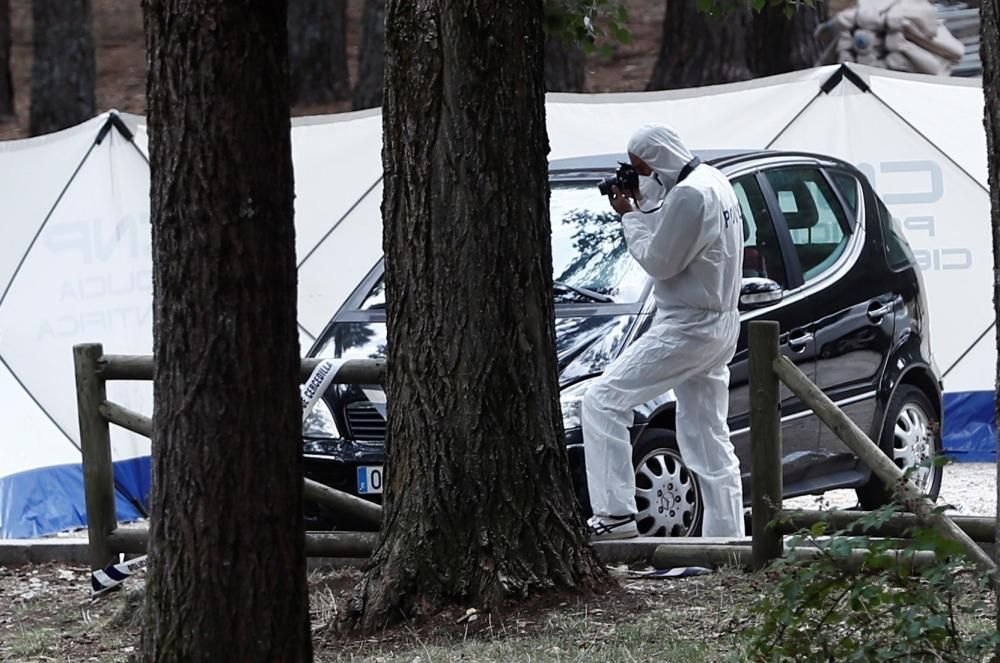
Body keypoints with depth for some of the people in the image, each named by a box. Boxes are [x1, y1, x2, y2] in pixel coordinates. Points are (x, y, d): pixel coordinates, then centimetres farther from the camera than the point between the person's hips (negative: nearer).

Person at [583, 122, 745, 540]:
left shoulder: (688, 195, -19)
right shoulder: (713, 181, 13)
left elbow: (658, 261, -16)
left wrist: (630, 216, -4)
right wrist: (644, 206, 7)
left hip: (686, 328, -10)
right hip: (720, 326, 10)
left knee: (603, 401, -8)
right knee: (708, 441, 13)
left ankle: (615, 514, -14)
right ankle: (727, 535, 13)